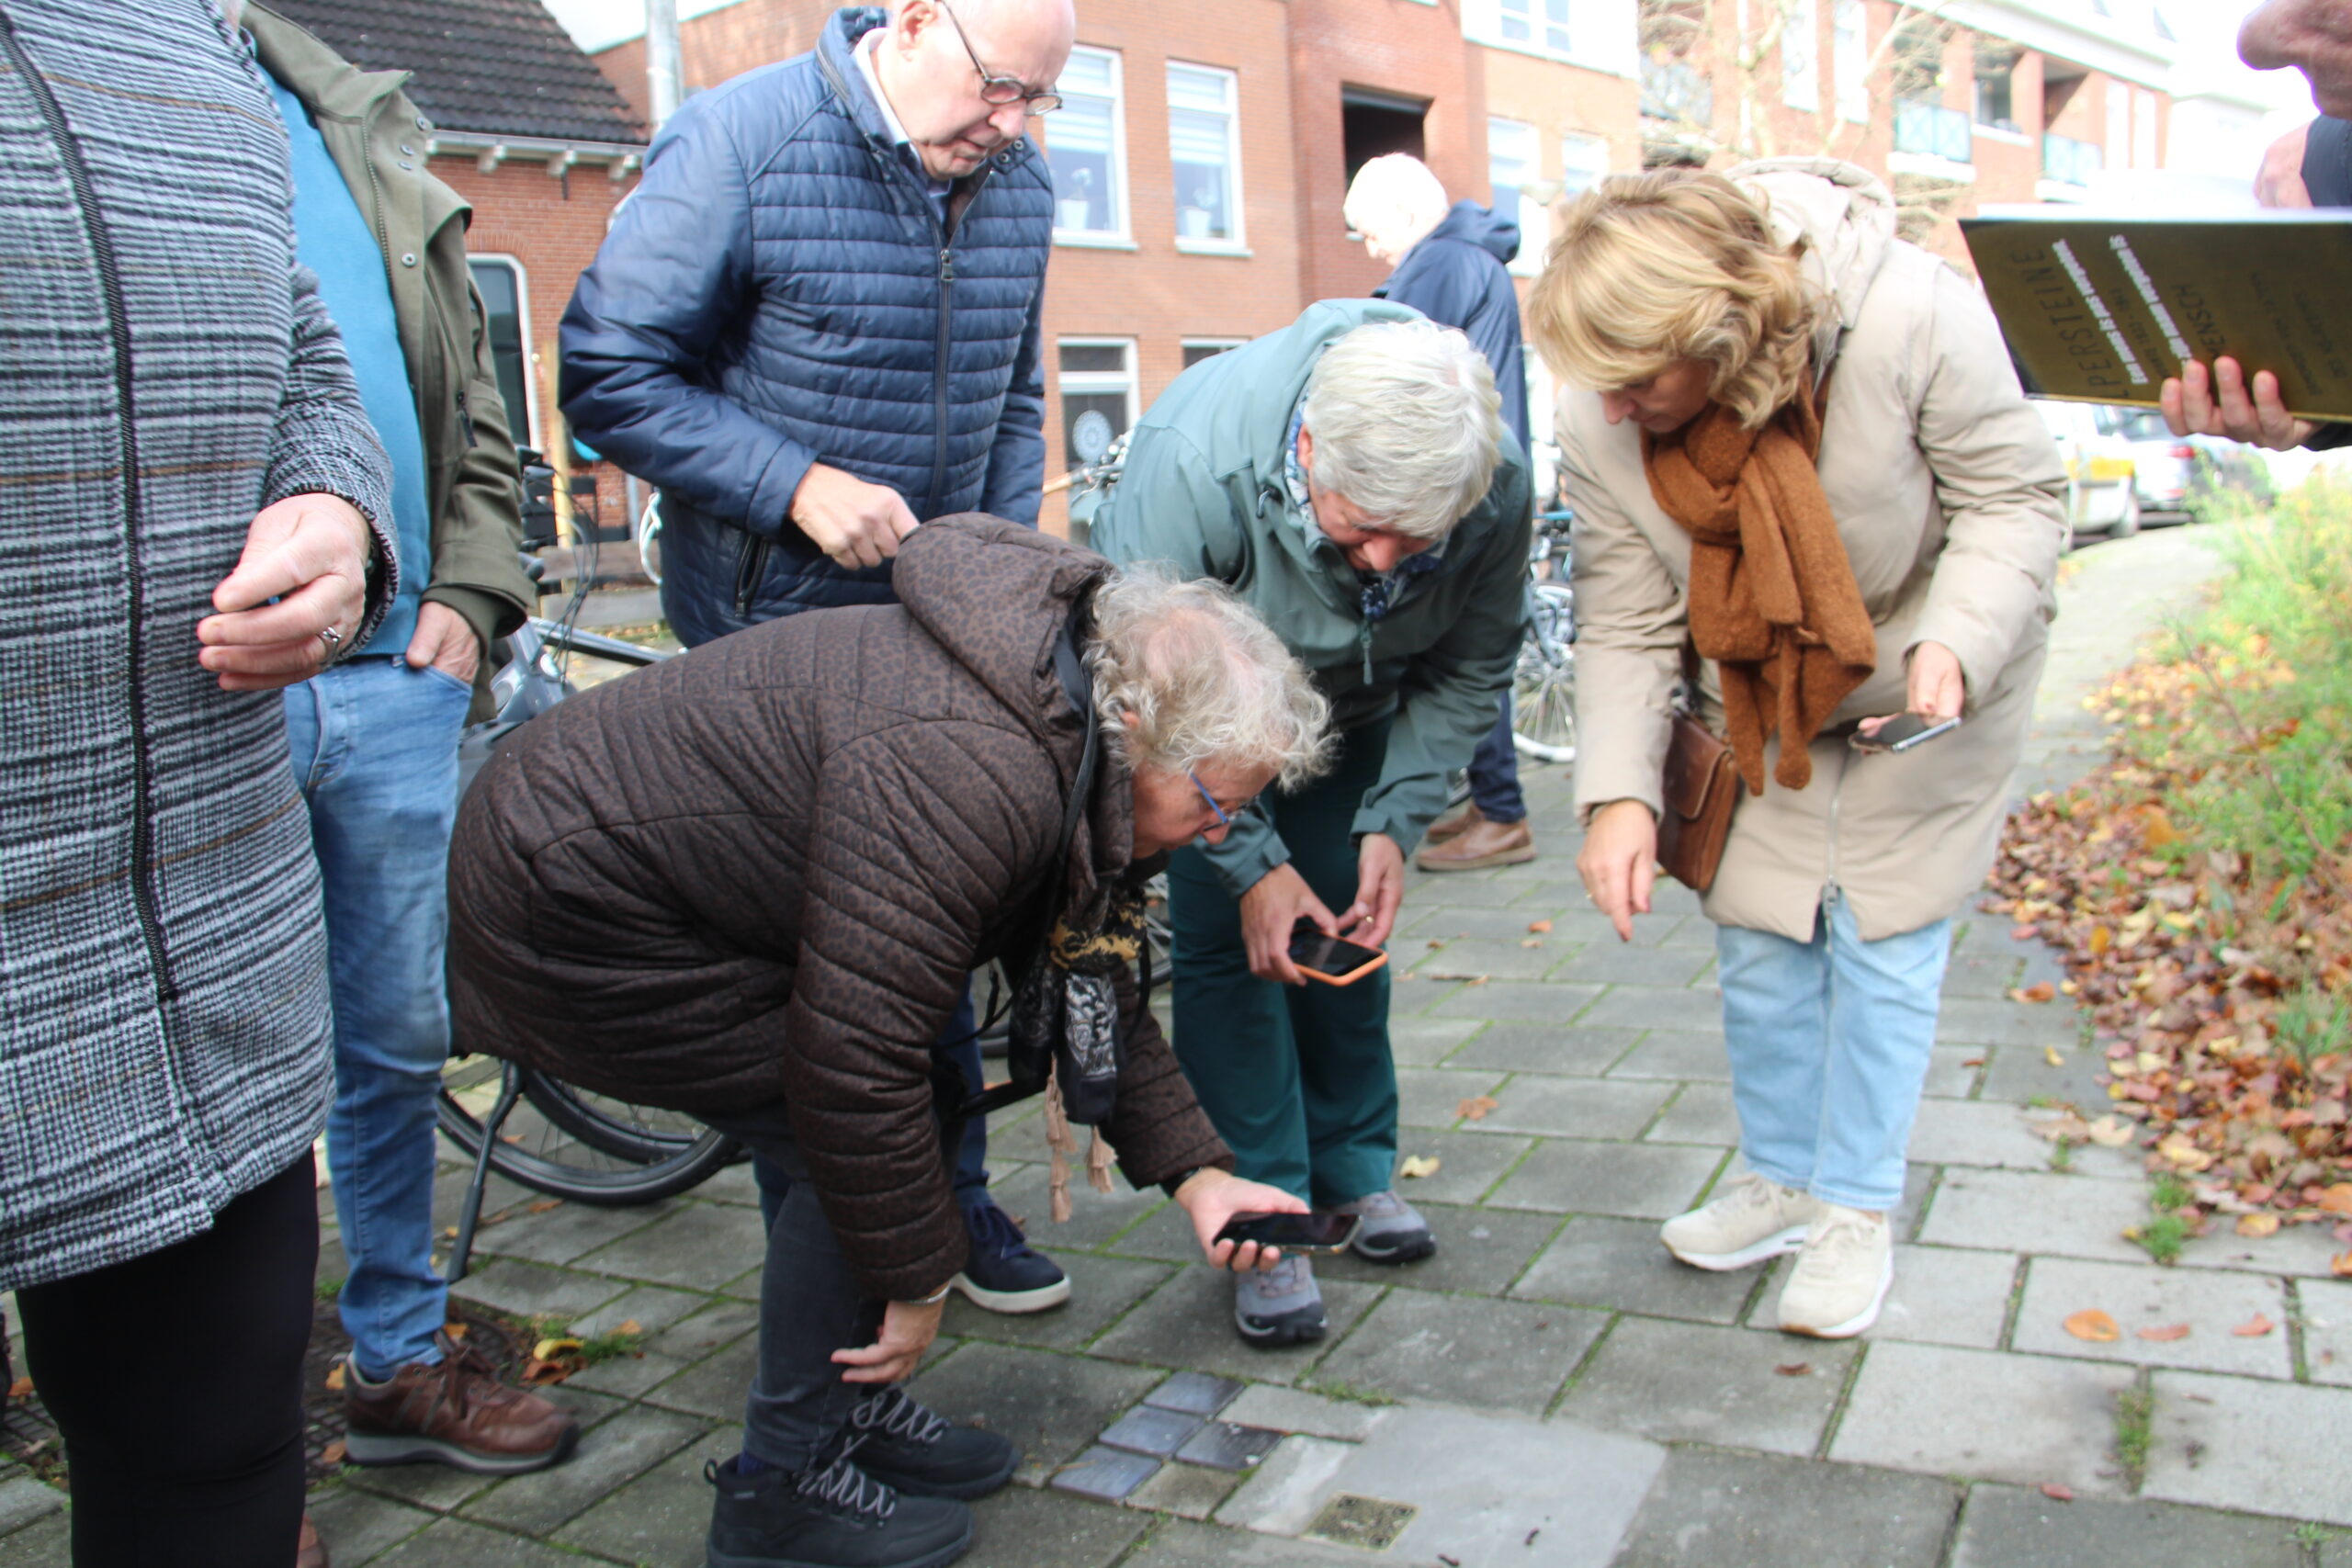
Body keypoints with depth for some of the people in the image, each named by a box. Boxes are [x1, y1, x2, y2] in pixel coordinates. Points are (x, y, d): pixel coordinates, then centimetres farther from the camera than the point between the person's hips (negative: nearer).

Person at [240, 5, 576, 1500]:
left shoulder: (359, 128, 18)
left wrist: (467, 593, 7)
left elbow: (474, 408, 20)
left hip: (396, 678, 5)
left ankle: (402, 1358, 33)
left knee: (399, 1043, 15)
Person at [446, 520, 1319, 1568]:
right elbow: (856, 1060, -31)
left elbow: (1090, 991, 8)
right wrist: (918, 1280, -17)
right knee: (872, 1143, -9)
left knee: (917, 1117, 8)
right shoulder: (960, 770, -33)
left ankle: (852, 1410, 23)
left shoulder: (1072, 737, 0)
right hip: (569, 915, -10)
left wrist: (1196, 1173, 2)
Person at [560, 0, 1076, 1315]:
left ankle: (949, 1200, 31)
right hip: (770, 628, -5)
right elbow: (611, 375, -14)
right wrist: (798, 486, -23)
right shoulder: (741, 143, -13)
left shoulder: (1019, 185, 4)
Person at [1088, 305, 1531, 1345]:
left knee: (1347, 921, 6)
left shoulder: (1498, 485, -29)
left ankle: (1354, 1166, 25)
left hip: (1352, 714, 3)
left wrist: (1392, 822, -20)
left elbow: (1467, 675, -11)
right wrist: (1249, 862, -28)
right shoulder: (1193, 461, -40)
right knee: (1225, 933, -10)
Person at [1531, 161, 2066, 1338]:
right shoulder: (1601, 423, -23)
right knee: (1757, 938, 7)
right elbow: (1623, 624, -15)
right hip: (1763, 699, 3)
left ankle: (1858, 1212, 15)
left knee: (1881, 942, -1)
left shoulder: (1911, 318, -33)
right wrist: (1618, 795, -26)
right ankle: (1782, 1178, 28)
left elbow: (2016, 498, -19)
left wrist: (1957, 645, -35)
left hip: (1924, 690, -3)